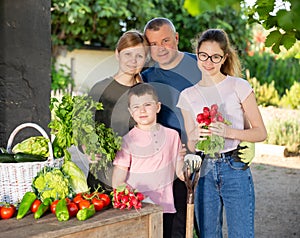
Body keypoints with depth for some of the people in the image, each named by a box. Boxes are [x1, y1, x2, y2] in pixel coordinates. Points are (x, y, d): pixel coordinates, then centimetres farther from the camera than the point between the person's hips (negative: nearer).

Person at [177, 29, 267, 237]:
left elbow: (261, 133, -2)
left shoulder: (239, 87, -1)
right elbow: (190, 145, 11)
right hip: (203, 172, 3)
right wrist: (195, 136, -12)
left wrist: (229, 132, -18)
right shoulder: (187, 96, 7)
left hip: (235, 168, -3)